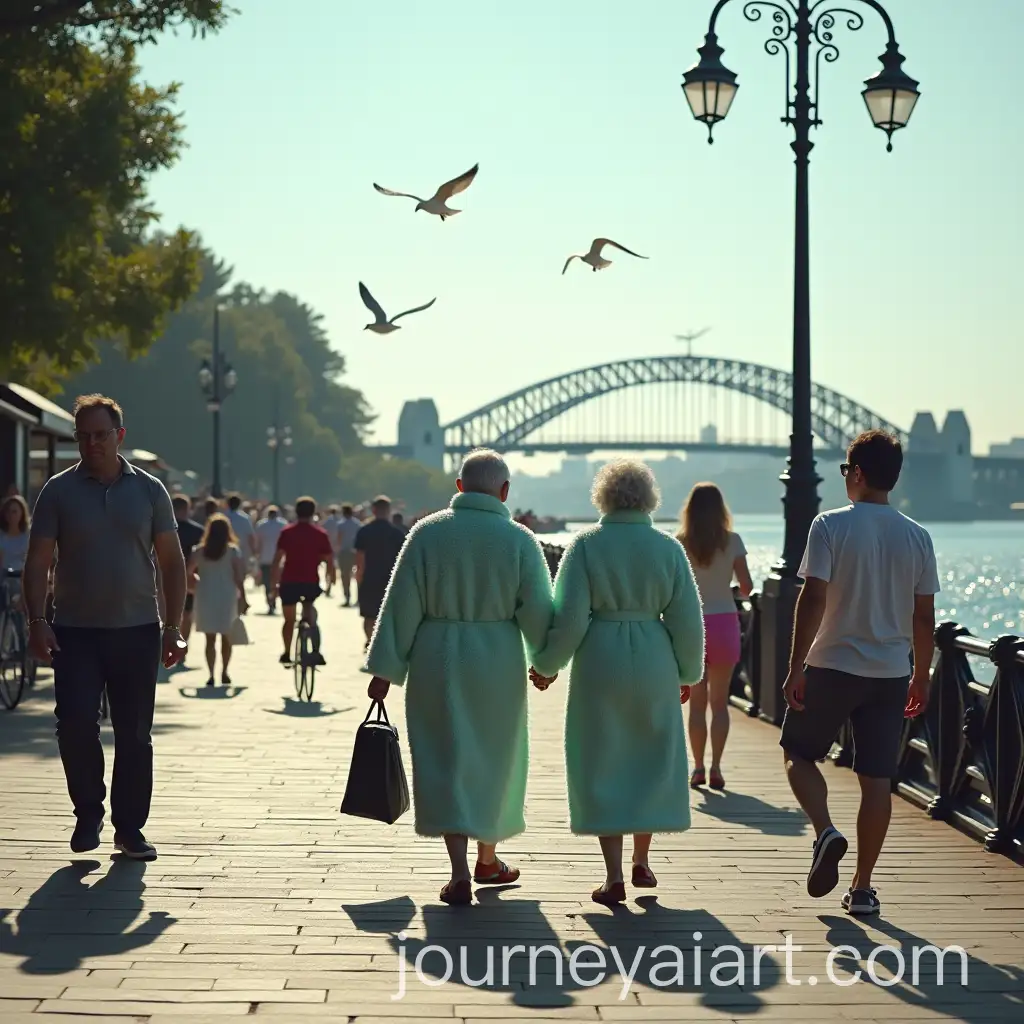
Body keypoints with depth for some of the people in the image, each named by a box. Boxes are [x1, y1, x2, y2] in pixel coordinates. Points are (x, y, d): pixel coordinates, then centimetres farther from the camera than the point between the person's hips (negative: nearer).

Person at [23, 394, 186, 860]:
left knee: (135, 735, 4)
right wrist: (37, 621, -11)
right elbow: (37, 562, 1)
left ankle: (129, 828, 15)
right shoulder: (59, 491, 2)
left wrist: (173, 627, 0)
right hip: (75, 631, -1)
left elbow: (172, 562, 7)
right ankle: (88, 813, 12)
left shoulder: (149, 490, 5)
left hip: (137, 630, 1)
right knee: (75, 725, -10)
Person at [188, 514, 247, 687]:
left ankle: (211, 675, -2)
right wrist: (242, 597, -1)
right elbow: (238, 577, -6)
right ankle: (224, 672, 10)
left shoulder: (200, 551, 0)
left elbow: (189, 572, -2)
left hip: (205, 596, 1)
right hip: (227, 595, -1)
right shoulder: (233, 551, -5)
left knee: (210, 638, 4)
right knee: (226, 637, 12)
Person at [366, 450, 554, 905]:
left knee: (446, 761, 3)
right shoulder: (520, 541, -6)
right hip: (497, 662, 1)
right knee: (493, 756, 17)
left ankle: (460, 871, -9)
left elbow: (400, 605, -6)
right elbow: (537, 610, -5)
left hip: (436, 662, 0)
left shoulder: (427, 533, -5)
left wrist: (385, 669, -1)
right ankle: (488, 859, 32)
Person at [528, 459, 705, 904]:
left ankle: (614, 876, 1)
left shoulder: (586, 544, -6)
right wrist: (687, 672, 14)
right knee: (651, 759, 17)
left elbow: (569, 617, -10)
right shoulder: (668, 547, 0)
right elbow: (687, 619, 1)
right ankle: (642, 862, 25)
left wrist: (546, 664, 4)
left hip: (599, 662, -2)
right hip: (654, 663, 2)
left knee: (601, 766, 5)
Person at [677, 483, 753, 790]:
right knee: (719, 702, 7)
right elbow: (746, 588, -2)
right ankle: (715, 767, 0)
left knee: (697, 702, 9)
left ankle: (698, 767, 7)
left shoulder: (679, 543, -5)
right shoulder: (732, 542, -5)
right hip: (724, 623, 0)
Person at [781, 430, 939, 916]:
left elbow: (813, 599, -14)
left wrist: (796, 667, -10)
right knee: (876, 779, 6)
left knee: (798, 753, 16)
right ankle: (862, 889, 9)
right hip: (891, 674, 3)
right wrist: (921, 677, 16)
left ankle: (825, 832, -9)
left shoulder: (831, 526, -9)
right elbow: (924, 616, 6)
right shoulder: (917, 537, 3)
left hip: (832, 666, -3)